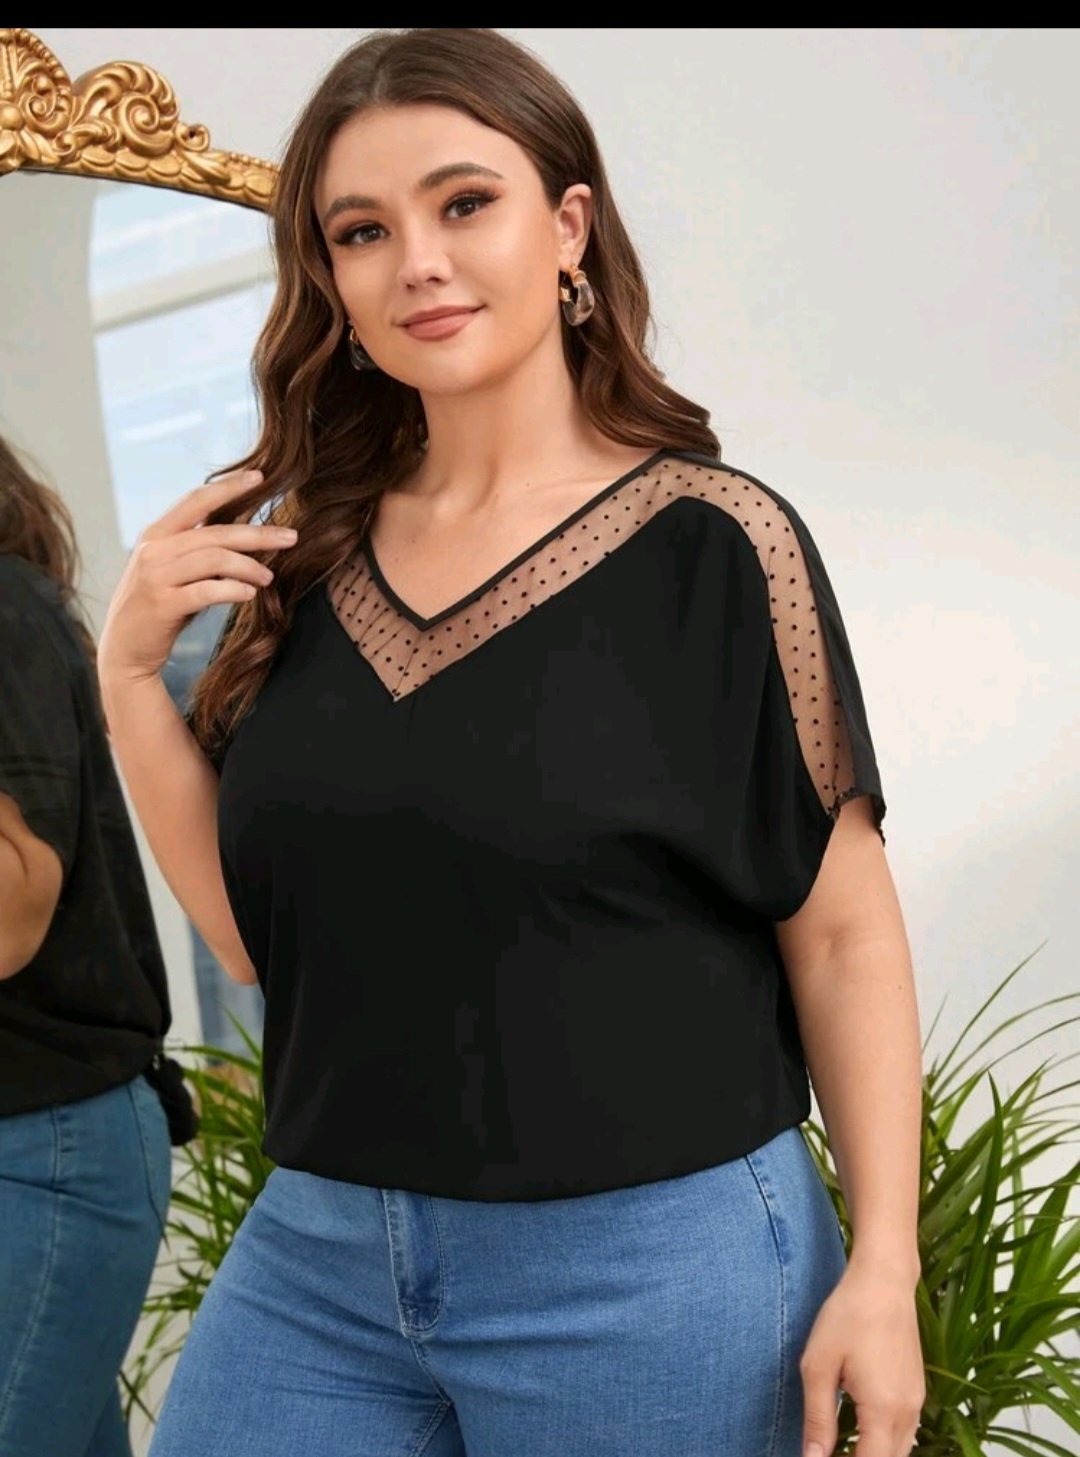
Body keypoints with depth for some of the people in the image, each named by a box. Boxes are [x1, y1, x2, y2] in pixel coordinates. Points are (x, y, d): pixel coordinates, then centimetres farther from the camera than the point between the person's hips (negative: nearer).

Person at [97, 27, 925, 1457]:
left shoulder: (711, 544, -9)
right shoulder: (307, 557, 4)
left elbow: (841, 932, -6)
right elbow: (255, 930, 7)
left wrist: (883, 1266, -10)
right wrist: (131, 669, -3)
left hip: (648, 1266, -4)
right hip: (317, 1259, 5)